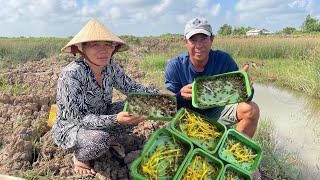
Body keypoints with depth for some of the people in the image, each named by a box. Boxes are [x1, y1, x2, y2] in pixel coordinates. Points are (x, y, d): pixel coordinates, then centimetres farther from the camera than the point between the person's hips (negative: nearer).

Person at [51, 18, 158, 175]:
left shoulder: (110, 66, -13)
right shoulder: (71, 74, -30)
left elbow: (131, 87, -3)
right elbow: (79, 118, -29)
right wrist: (115, 119, -42)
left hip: (99, 118, 6)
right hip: (69, 127, -5)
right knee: (99, 139, -36)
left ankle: (111, 139, 11)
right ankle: (79, 157, -1)